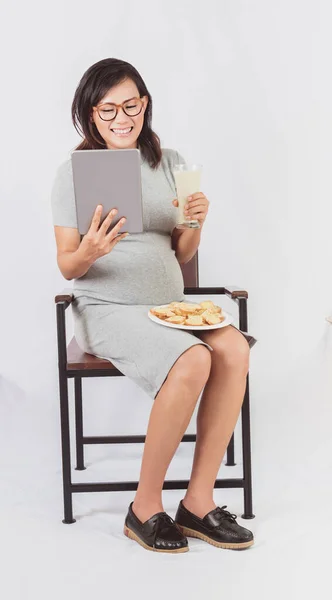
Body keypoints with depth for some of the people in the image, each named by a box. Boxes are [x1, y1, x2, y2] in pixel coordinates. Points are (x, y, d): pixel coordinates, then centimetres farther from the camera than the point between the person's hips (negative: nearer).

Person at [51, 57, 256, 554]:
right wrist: (88, 253, -25)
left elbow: (181, 255, 12)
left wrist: (196, 224, -9)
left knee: (234, 349, -26)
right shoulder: (75, 171, -1)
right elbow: (67, 268, -2)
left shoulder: (169, 162, 11)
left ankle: (198, 500, -16)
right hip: (108, 309, -4)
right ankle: (145, 508, -15)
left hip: (170, 305, 5)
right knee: (192, 361, -32)